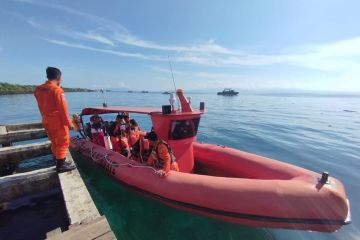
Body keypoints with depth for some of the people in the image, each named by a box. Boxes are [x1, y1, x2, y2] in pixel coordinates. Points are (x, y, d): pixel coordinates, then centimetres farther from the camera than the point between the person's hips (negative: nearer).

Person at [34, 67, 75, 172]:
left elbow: (42, 106, 10)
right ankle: (61, 165, 6)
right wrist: (68, 122, -12)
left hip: (46, 121, 8)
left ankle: (58, 161, 30)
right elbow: (62, 108, -18)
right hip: (58, 121, -8)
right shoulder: (57, 90, -18)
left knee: (54, 142, 19)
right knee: (63, 142, 2)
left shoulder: (38, 89, 6)